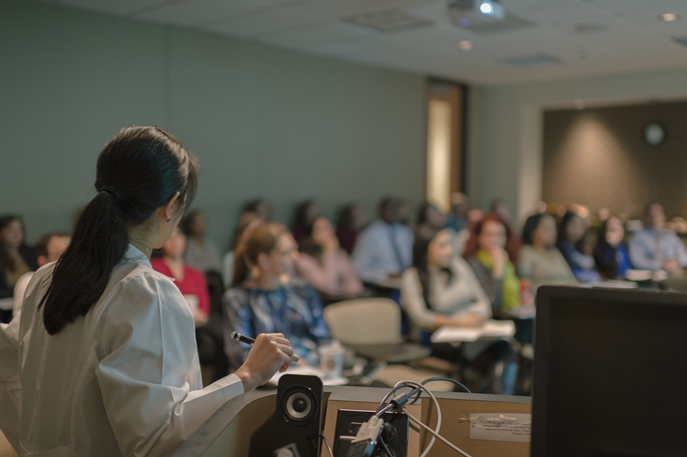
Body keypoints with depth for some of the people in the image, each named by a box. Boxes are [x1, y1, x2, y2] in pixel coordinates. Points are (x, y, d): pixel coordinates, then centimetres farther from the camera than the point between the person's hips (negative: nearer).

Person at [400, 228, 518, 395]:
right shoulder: (412, 277, 1)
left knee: (504, 348, -31)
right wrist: (456, 322, -21)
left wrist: (478, 314, -8)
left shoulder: (459, 264, 15)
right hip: (446, 341, -4)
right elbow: (419, 317, -10)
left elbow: (483, 301, 16)